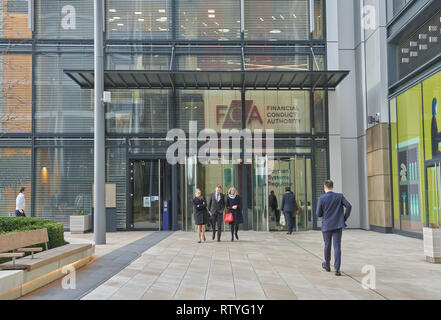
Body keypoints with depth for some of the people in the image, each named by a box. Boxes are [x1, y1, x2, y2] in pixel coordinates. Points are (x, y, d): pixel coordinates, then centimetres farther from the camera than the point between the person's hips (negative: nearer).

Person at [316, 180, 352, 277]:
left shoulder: (321, 199, -8)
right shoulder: (339, 196, -2)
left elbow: (318, 214, -5)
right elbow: (349, 206, -11)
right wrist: (345, 218, -1)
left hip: (326, 225, -1)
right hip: (338, 225, 1)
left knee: (327, 245, 16)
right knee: (337, 246, -1)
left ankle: (327, 265, 32)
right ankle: (337, 269, -10)